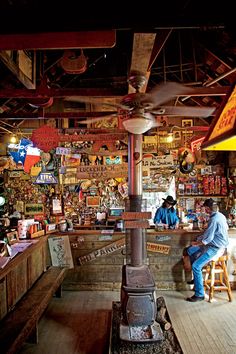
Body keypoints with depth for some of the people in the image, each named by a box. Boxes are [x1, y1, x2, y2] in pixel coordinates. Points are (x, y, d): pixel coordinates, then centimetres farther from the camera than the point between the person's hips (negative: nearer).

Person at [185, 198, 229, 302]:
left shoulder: (214, 219, -26)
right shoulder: (221, 215, 4)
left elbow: (207, 239, -25)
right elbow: (226, 228, 24)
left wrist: (196, 243, -7)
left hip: (215, 248, -10)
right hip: (217, 245, 10)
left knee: (196, 266, -16)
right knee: (190, 250, 15)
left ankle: (199, 294, -5)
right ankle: (197, 277, 24)